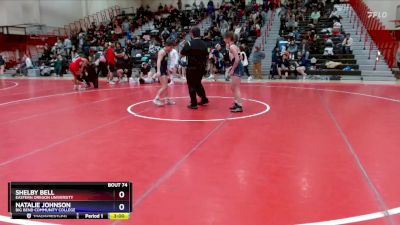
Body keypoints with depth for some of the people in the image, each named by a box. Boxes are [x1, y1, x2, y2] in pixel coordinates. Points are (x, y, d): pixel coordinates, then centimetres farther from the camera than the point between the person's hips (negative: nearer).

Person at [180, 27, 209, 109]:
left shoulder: (189, 43, -12)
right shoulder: (203, 44, 5)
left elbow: (182, 53, -5)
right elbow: (206, 55, 10)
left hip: (192, 67, -6)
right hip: (201, 67, 6)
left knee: (191, 85, 3)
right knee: (198, 83, 23)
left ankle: (194, 104, 4)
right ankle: (204, 99, 27)